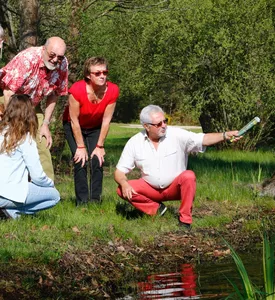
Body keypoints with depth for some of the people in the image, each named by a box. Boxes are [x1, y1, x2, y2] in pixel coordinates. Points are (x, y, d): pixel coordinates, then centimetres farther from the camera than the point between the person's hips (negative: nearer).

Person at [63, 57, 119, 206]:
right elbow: (74, 120, -24)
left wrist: (100, 146, -13)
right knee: (80, 161, -15)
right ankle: (82, 202, -10)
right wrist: (81, 147, -19)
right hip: (73, 126, -3)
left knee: (97, 160, -11)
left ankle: (95, 200, -3)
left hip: (95, 127, 3)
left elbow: (106, 120, -17)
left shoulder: (112, 90, -25)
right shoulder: (77, 90, -34)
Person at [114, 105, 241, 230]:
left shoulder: (176, 135, -14)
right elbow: (119, 171, -6)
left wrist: (225, 135, -42)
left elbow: (203, 139, -25)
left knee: (189, 176, -33)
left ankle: (185, 220, -20)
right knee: (122, 190, -22)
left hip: (175, 187, -1)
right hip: (151, 189, 1)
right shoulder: (134, 143, -10)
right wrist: (124, 183, -29)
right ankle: (156, 209, -3)